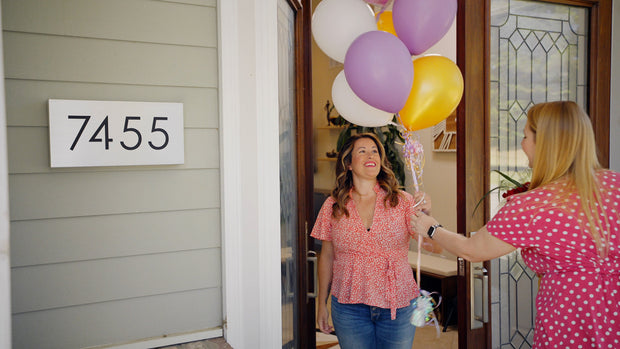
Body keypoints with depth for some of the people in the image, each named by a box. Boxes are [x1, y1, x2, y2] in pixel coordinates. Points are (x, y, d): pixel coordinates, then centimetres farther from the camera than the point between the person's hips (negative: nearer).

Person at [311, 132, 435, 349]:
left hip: (397, 305, 0)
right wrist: (322, 304, 8)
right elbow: (327, 256, 6)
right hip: (350, 307, 0)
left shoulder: (402, 201, -2)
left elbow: (433, 246, -8)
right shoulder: (333, 206, -1)